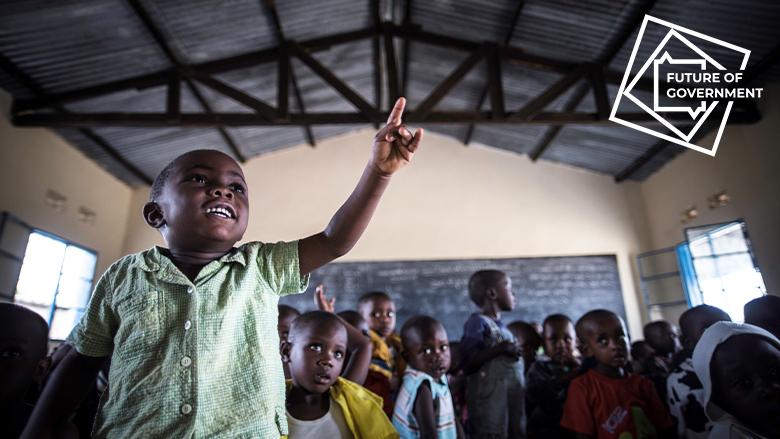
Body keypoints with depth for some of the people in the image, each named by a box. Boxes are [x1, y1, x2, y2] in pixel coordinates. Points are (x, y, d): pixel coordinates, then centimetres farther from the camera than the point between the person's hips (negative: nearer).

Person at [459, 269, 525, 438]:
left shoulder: (501, 326, 14)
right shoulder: (477, 322, -11)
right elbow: (468, 362, -20)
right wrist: (500, 349, -23)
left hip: (514, 396, 9)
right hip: (490, 398, -8)